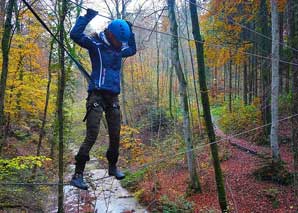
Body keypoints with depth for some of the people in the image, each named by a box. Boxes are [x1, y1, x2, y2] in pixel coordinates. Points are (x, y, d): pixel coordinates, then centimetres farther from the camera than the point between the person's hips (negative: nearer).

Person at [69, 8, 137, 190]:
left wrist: (130, 32, 28)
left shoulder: (119, 49, 17)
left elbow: (133, 50, 38)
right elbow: (75, 34, -16)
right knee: (92, 136, -14)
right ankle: (78, 174, -9)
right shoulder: (95, 44, -2)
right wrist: (88, 16, -11)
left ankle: (113, 167, 30)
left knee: (115, 136, 10)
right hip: (97, 95, -7)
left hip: (113, 97, 7)